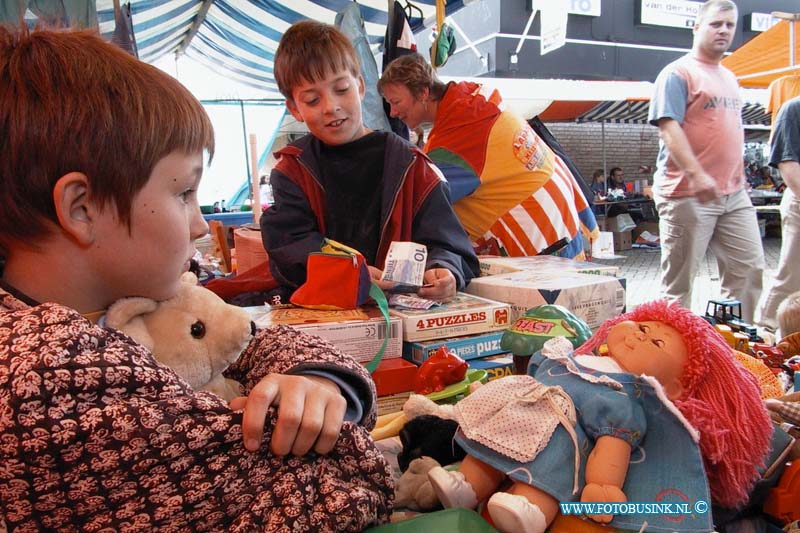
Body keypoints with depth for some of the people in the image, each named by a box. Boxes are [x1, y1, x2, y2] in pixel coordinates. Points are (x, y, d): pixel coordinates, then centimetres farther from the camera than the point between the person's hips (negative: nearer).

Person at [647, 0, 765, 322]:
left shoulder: (730, 78, 20)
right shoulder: (678, 73, -5)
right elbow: (668, 127, -18)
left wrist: (738, 178, 21)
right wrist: (697, 175, -27)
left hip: (734, 194, 8)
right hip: (687, 195, -8)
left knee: (749, 269, 9)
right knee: (679, 280, -1)